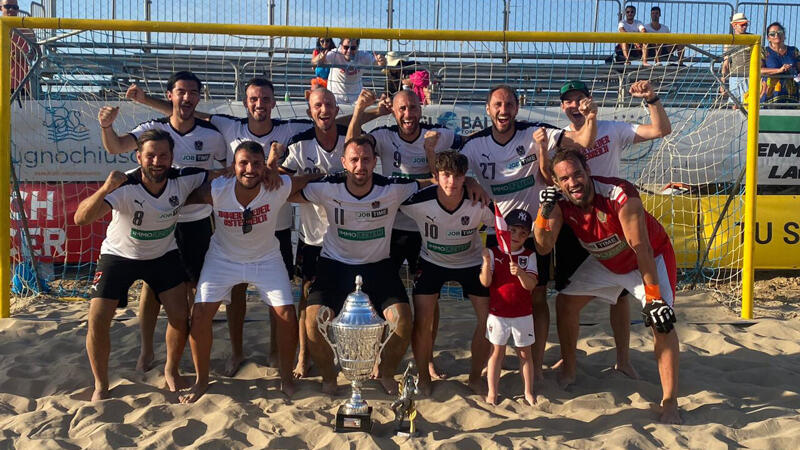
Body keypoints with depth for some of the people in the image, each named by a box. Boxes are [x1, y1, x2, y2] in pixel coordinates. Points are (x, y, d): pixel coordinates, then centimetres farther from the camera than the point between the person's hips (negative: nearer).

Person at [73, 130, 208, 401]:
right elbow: (81, 219, -41)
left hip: (163, 255, 2)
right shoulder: (125, 187, -31)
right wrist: (105, 189, -59)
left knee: (180, 316, -6)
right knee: (97, 321, -11)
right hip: (119, 255, -2)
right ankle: (100, 386, 11)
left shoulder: (183, 180, -21)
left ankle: (171, 371, 22)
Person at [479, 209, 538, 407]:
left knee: (525, 353, 11)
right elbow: (485, 282, -12)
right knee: (497, 352, 8)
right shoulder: (493, 253, -3)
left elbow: (531, 285, -11)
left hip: (523, 314, 1)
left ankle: (528, 392, 22)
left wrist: (521, 273, -31)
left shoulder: (529, 256, -1)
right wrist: (486, 261, -27)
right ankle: (492, 393, 15)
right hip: (497, 313, -1)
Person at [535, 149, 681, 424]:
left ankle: (670, 402, -11)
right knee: (566, 303, 3)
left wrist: (653, 297, -35)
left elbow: (641, 249, -34)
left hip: (650, 257, -5)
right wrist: (544, 212, -38)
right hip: (605, 261, 6)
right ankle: (568, 370, 25)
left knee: (661, 320, -21)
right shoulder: (560, 202, -19)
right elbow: (545, 246, -21)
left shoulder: (620, 194, -36)